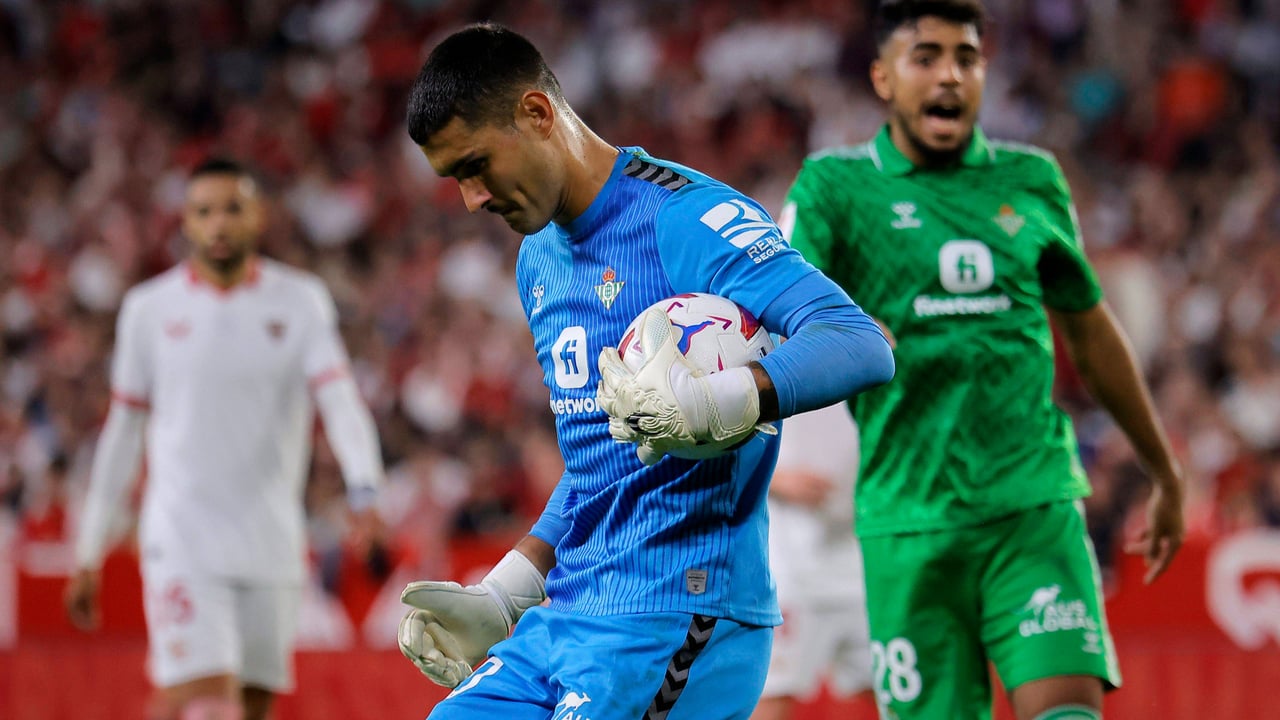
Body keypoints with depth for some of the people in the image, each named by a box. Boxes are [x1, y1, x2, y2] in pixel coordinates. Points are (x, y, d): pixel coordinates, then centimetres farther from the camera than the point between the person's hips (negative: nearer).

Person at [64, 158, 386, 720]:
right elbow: (122, 430, 11)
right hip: (181, 542, -2)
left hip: (271, 547, 2)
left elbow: (339, 399, -9)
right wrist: (89, 553, 12)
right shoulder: (149, 309, 5)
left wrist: (364, 487, -28)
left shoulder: (301, 302, 4)